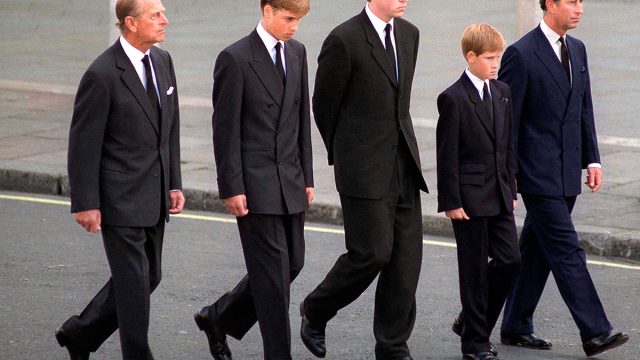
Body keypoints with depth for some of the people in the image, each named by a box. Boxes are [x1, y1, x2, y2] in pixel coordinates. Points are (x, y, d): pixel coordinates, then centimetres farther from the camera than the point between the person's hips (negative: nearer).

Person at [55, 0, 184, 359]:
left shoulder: (162, 61, 6)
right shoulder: (102, 74, -16)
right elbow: (83, 143, -13)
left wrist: (174, 183, 10)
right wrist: (86, 204, -14)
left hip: (154, 196, 8)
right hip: (121, 198, -8)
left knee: (149, 277, 15)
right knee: (133, 282, -3)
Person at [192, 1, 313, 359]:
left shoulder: (297, 53, 10)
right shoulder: (235, 59, -10)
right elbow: (226, 129, -10)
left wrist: (307, 177, 11)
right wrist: (232, 188, -13)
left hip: (291, 181, 7)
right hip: (255, 182, -7)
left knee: (293, 263, 10)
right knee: (273, 270, -6)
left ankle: (219, 317, 26)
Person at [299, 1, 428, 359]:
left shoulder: (409, 34, 10)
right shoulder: (344, 40, -12)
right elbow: (324, 105, -2)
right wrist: (342, 155, 8)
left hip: (404, 166, 6)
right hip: (365, 168, -6)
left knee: (406, 257, 4)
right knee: (372, 254, -8)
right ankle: (315, 312, 17)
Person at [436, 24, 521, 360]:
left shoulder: (502, 92, 10)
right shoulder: (454, 98, -11)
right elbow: (447, 155, -12)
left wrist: (511, 189, 14)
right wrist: (451, 201, -14)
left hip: (499, 195, 7)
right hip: (470, 198, -7)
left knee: (509, 259, 4)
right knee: (475, 269, 0)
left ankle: (473, 321, 21)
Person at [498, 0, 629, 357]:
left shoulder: (577, 50, 12)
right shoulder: (521, 54, -12)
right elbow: (508, 118, -10)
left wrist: (592, 158, 10)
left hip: (567, 173, 7)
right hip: (539, 173, -7)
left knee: (538, 250, 13)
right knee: (567, 251, -9)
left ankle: (517, 327, 21)